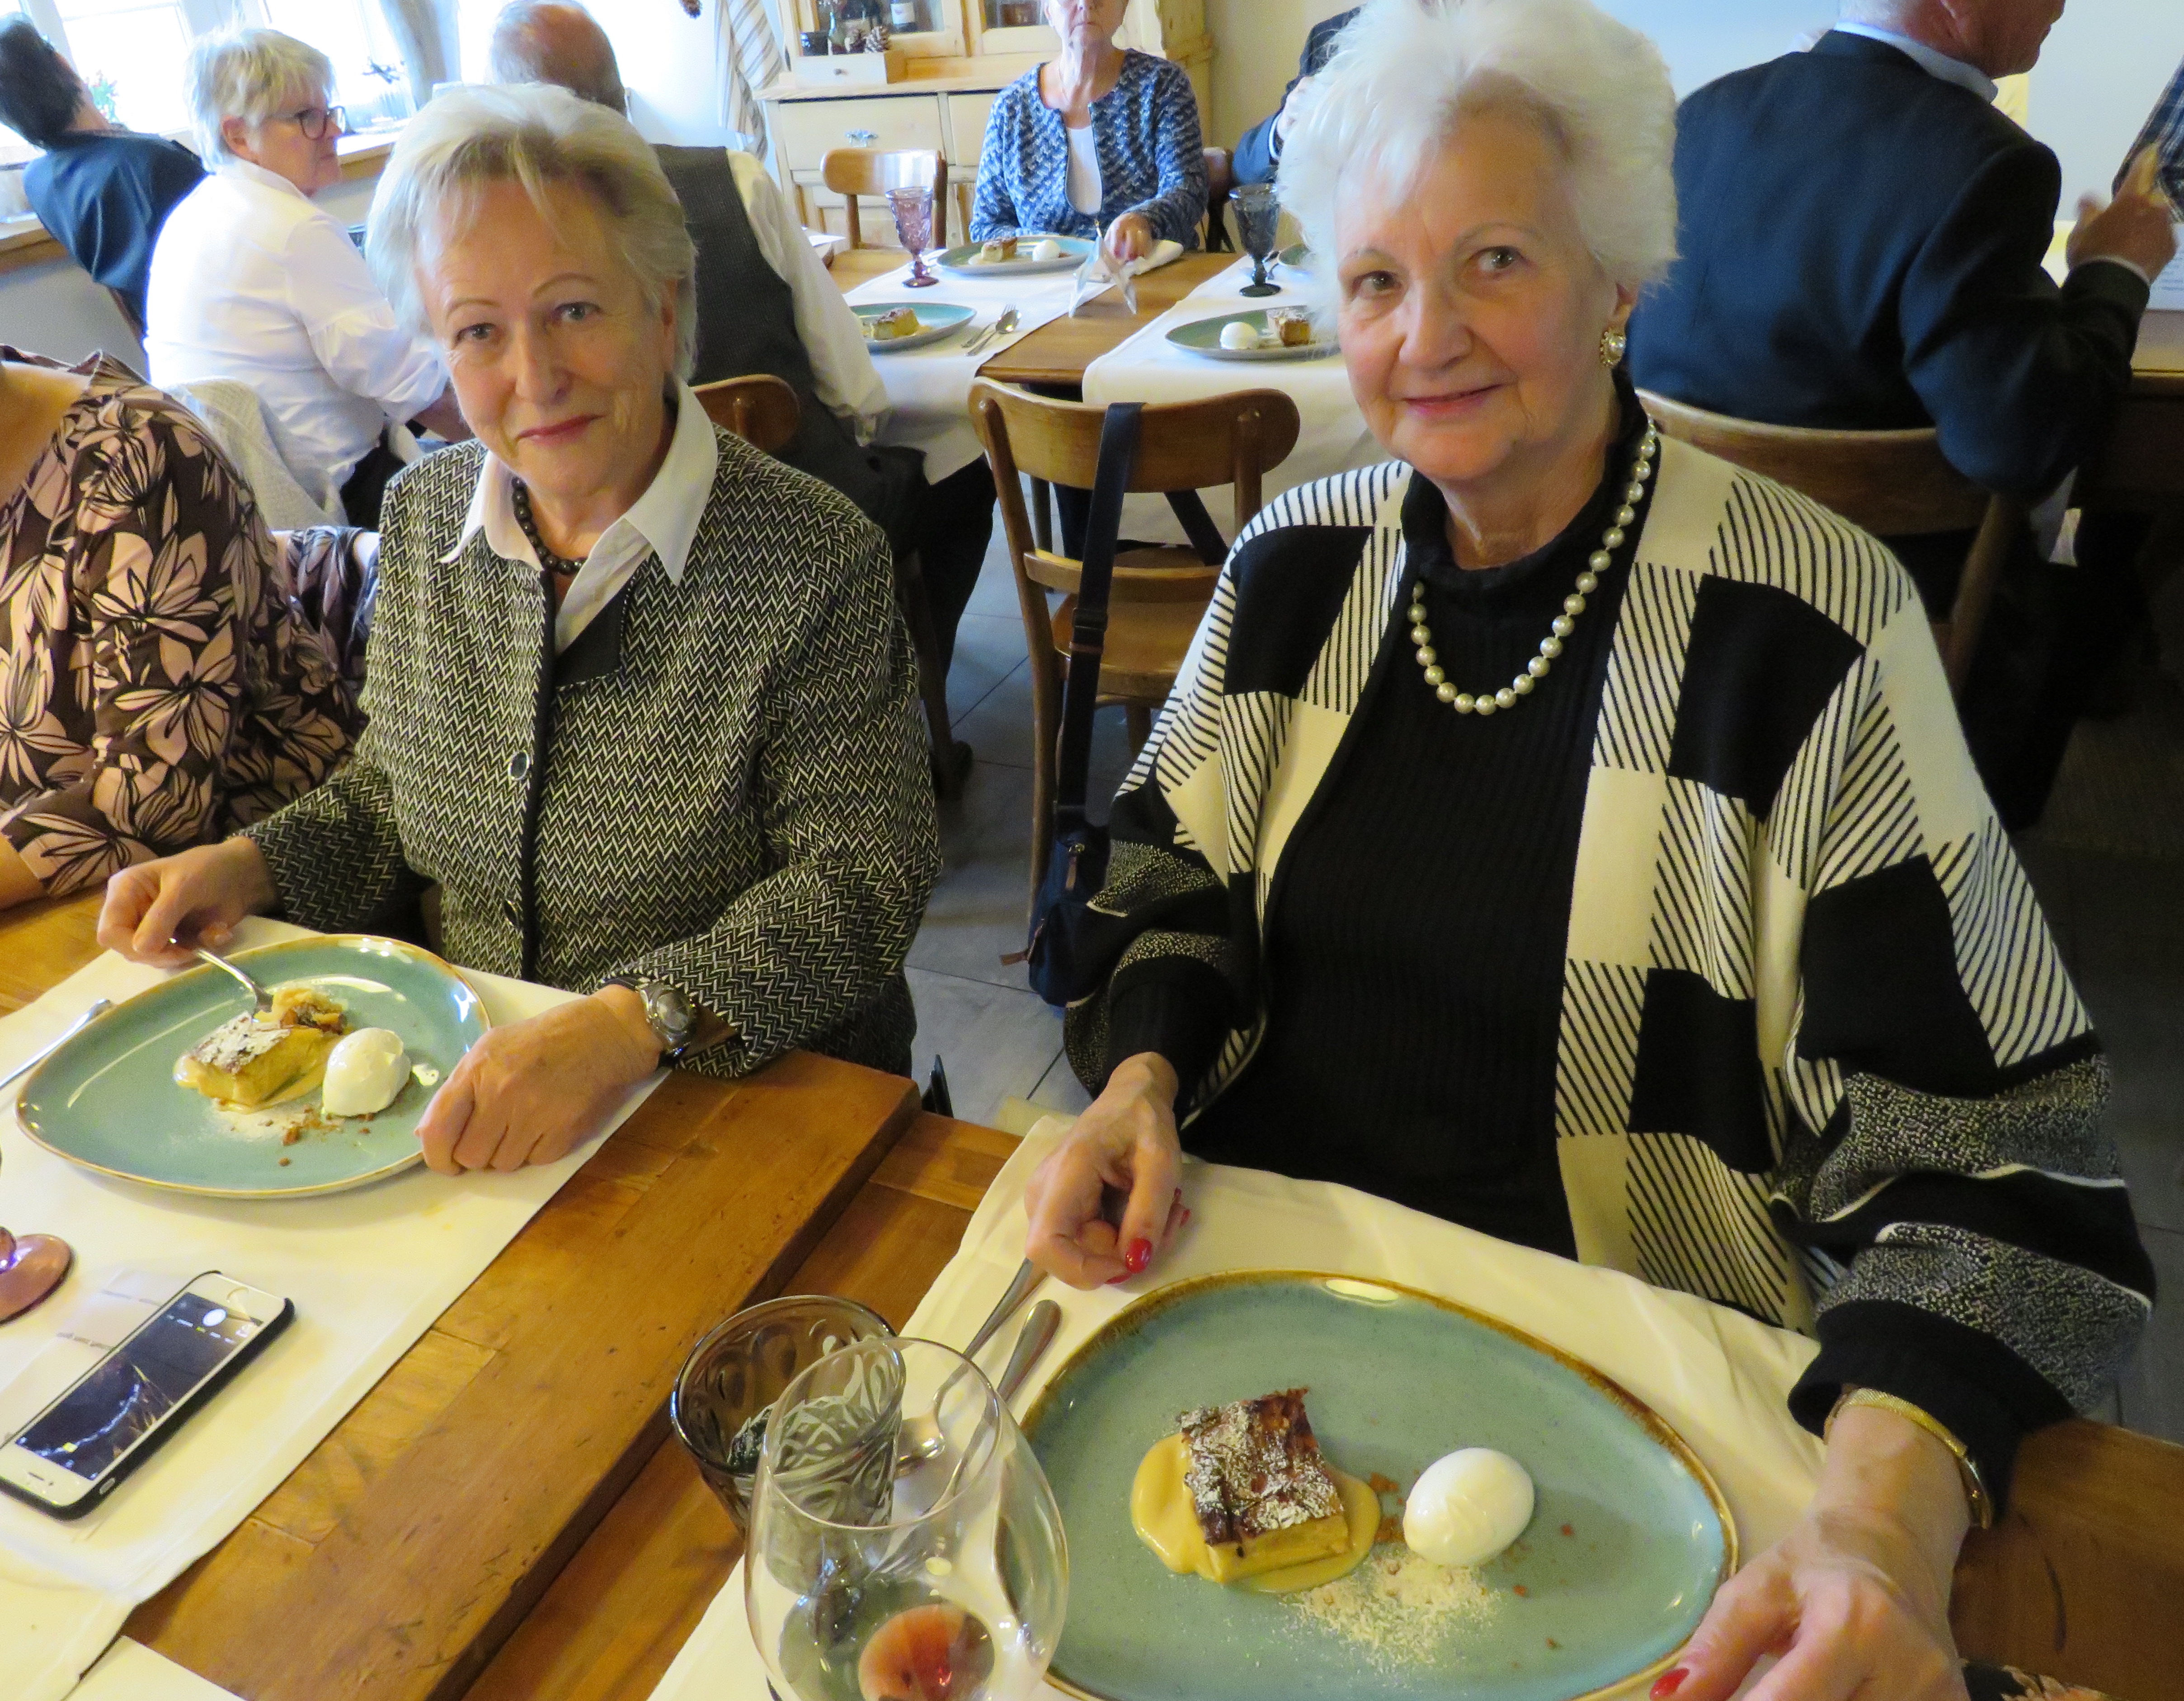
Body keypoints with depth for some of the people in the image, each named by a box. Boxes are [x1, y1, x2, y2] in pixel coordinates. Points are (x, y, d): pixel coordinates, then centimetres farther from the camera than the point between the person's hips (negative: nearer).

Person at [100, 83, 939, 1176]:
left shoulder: (815, 563, -15)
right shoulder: (423, 517, 4)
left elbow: (857, 886, -17)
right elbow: (389, 795, 16)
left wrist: (634, 1022, -29)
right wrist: (252, 868, -2)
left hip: (742, 1106, -5)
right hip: (462, 1080, 6)